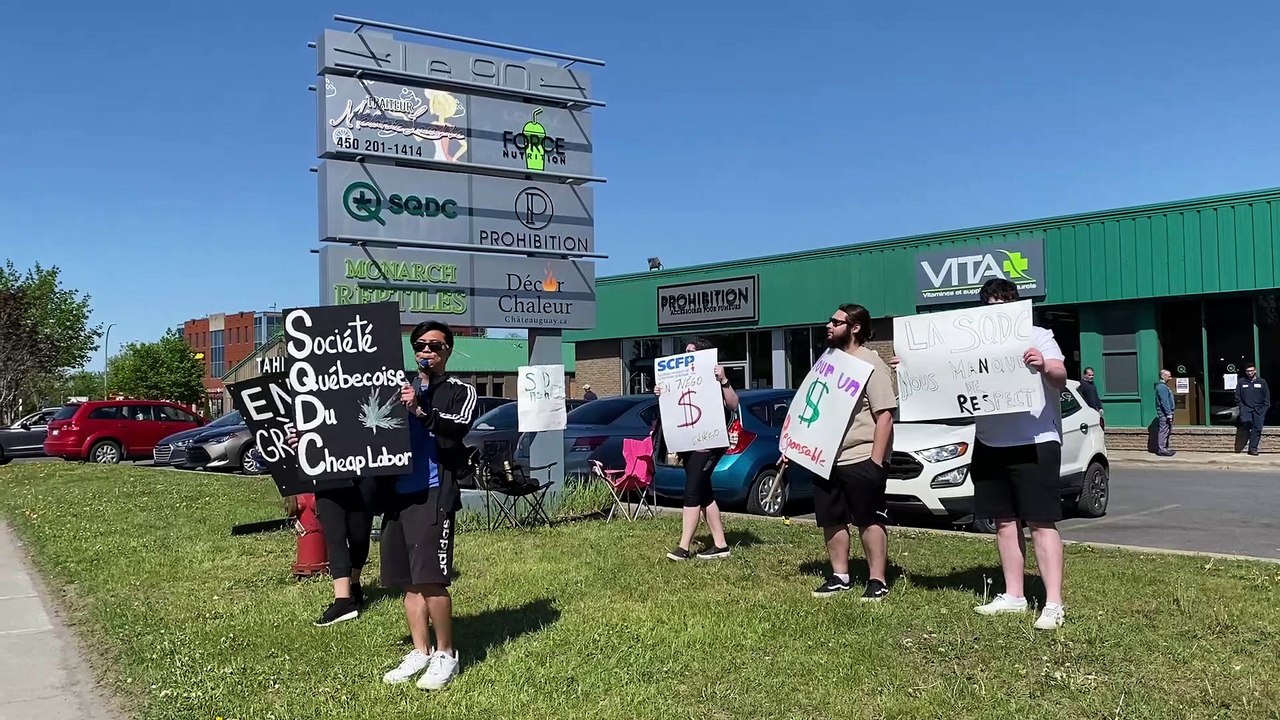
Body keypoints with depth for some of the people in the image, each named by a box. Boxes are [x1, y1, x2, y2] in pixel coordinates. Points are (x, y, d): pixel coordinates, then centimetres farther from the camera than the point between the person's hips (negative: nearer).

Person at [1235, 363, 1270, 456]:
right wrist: (1241, 406, 1)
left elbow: (1267, 396, 10)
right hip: (1246, 407, 0)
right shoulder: (1241, 382, 8)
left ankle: (1253, 448, -4)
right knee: (1246, 421, -29)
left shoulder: (1262, 382, 8)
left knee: (1257, 428, -8)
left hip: (1259, 409, 0)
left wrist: (1265, 407, 0)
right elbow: (1237, 396, 11)